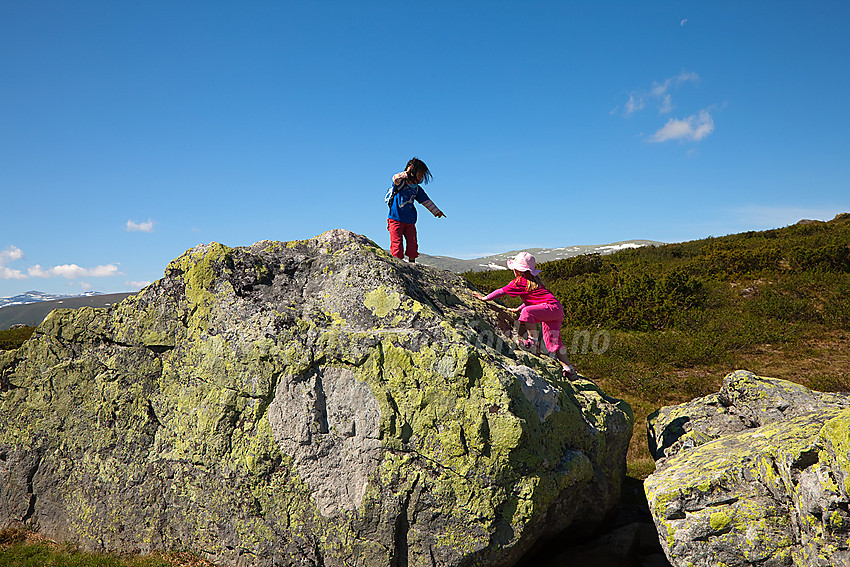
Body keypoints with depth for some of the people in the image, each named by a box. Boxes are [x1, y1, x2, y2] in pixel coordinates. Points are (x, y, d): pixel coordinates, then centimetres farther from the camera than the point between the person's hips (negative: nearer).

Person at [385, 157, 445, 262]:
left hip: (410, 221, 5)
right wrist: (406, 173, -35)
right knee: (397, 244, -7)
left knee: (413, 244, 0)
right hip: (396, 219, -5)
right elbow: (395, 179, -30)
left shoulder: (417, 189, 11)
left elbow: (426, 201, 21)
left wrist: (436, 211, 23)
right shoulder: (400, 183, -6)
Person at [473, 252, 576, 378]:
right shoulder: (533, 280, 22)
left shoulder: (520, 282, -5)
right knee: (553, 342, 7)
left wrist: (485, 298, 13)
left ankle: (533, 340, -27)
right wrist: (518, 309, 37)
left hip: (551, 307, -10)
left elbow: (502, 291, 2)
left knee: (527, 312, -30)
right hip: (556, 311, 10)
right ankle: (567, 367, 6)